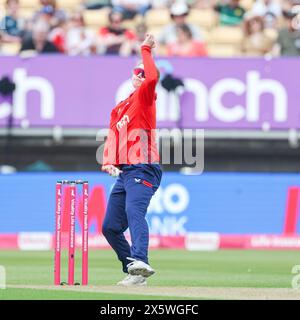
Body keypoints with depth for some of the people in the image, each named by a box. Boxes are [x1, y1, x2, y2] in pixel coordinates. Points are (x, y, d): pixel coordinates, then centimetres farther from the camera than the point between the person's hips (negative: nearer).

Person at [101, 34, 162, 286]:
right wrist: (109, 161, -3)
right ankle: (135, 273, 18)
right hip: (123, 172, 9)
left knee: (134, 211, -32)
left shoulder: (144, 98, 1)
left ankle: (140, 262, -50)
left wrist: (146, 51, -10)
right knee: (110, 227, 10)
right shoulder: (119, 109, 23)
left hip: (143, 170, -9)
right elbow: (112, 138, 15)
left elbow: (153, 77, -20)